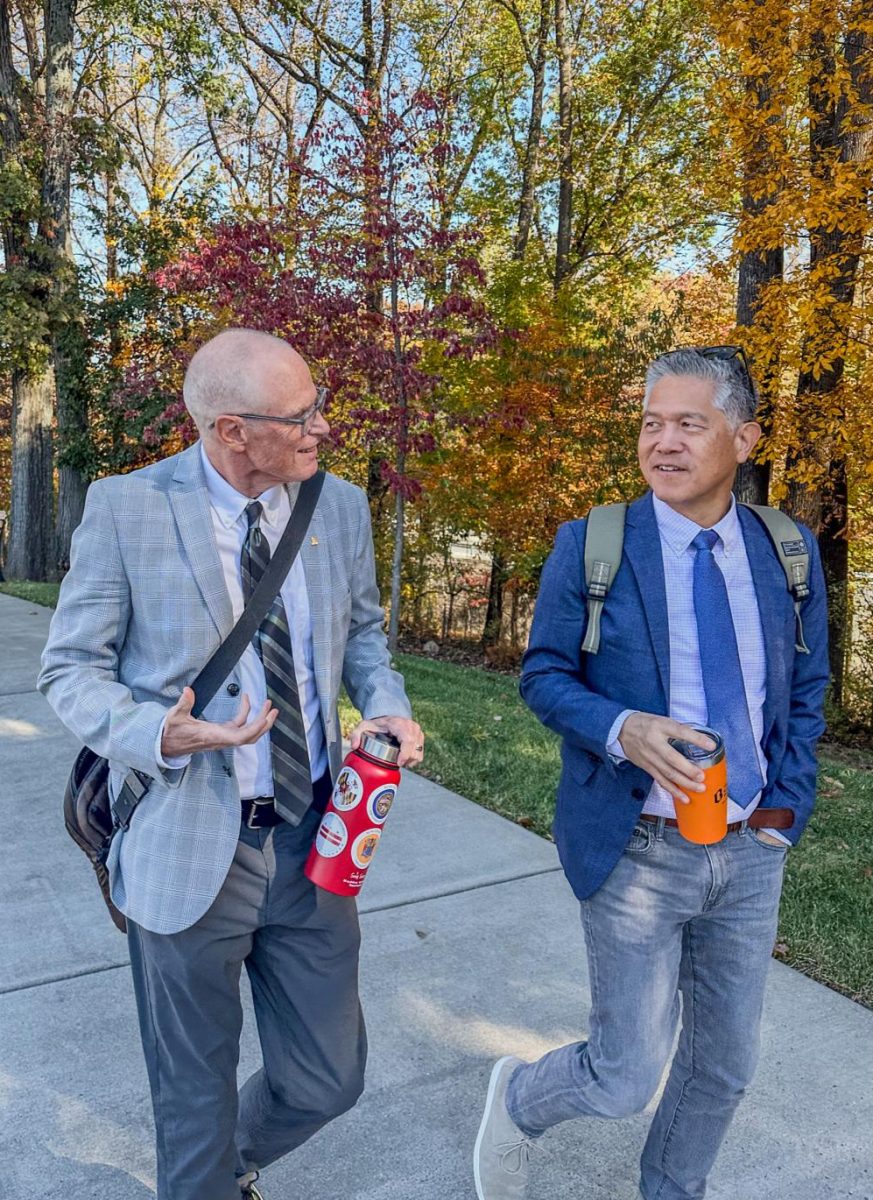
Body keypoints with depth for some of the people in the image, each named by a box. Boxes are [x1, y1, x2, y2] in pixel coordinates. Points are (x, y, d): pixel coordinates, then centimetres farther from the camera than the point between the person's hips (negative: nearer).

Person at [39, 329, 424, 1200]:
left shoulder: (341, 506, -1)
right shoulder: (125, 508, -11)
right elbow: (71, 668, -6)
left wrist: (385, 703, -7)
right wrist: (160, 735, -25)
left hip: (312, 844, 4)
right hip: (186, 850, -3)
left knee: (328, 1081, 17)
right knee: (194, 1103, 17)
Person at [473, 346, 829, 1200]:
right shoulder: (590, 546, -10)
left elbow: (806, 691, 10)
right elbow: (542, 674, -6)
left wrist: (787, 806, 1)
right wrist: (620, 729, -24)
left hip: (750, 852, 4)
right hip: (636, 851, -4)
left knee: (725, 1062, 19)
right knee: (625, 1078, 3)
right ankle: (518, 1099, 37)